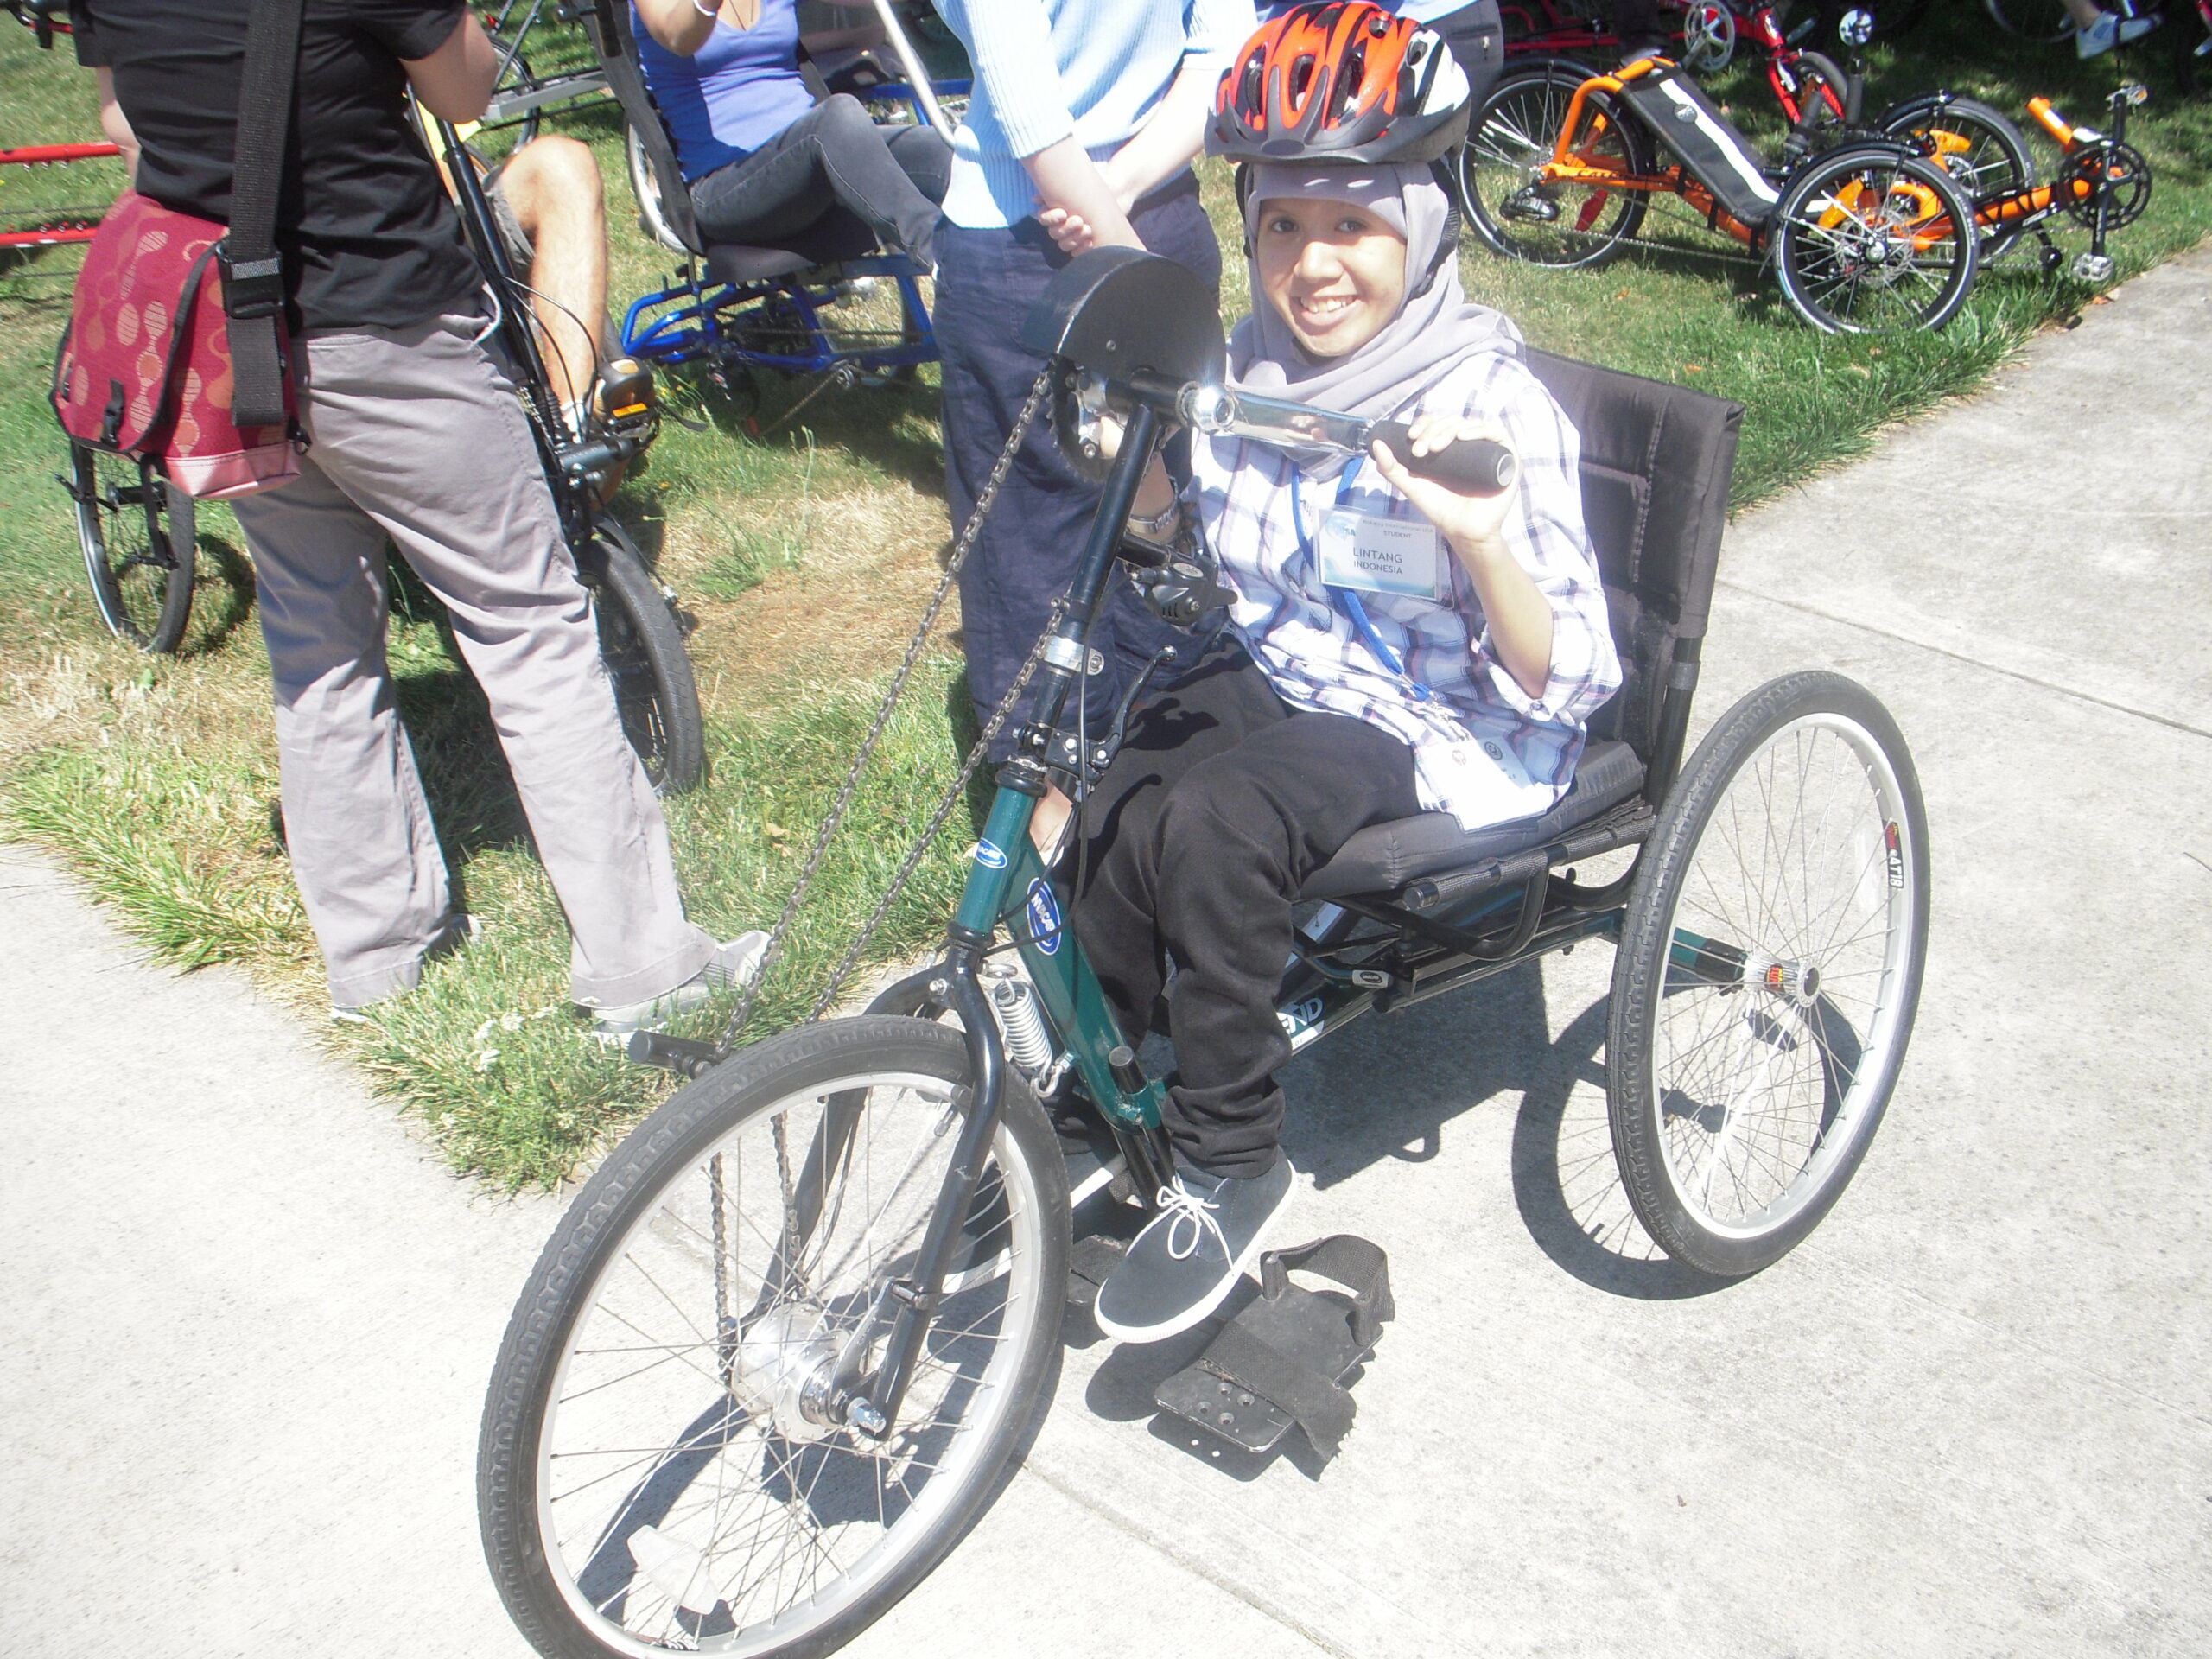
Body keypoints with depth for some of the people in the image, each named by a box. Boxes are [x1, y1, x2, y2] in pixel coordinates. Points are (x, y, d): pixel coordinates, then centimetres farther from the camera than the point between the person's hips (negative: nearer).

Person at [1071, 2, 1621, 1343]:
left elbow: (1566, 687, -21)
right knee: (1107, 812, -22)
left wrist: (1480, 539, -37)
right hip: (1282, 676, 6)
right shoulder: (1255, 363, -2)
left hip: (1448, 738, -6)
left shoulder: (1492, 401, -20)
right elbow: (1171, 523, 18)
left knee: (1209, 825, -32)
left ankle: (1234, 1168, -13)